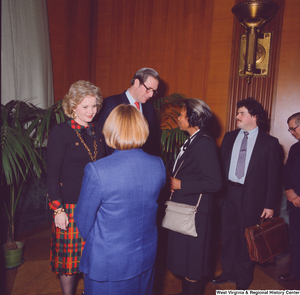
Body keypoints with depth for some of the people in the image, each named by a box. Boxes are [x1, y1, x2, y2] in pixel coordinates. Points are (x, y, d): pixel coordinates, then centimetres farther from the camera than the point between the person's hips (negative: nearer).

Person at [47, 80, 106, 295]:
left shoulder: (98, 130, 5)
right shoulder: (60, 132, -11)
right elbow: (52, 174, -10)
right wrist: (58, 209, -12)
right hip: (71, 205, -4)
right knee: (70, 256, 11)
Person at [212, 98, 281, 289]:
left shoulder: (269, 142, -4)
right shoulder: (229, 137, 7)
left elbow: (273, 176, -4)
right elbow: (221, 165, 6)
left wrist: (270, 205, -7)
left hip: (252, 197, -3)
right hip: (228, 194, 4)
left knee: (246, 239, 9)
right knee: (228, 236, 15)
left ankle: (243, 281, 30)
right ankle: (228, 272, 36)